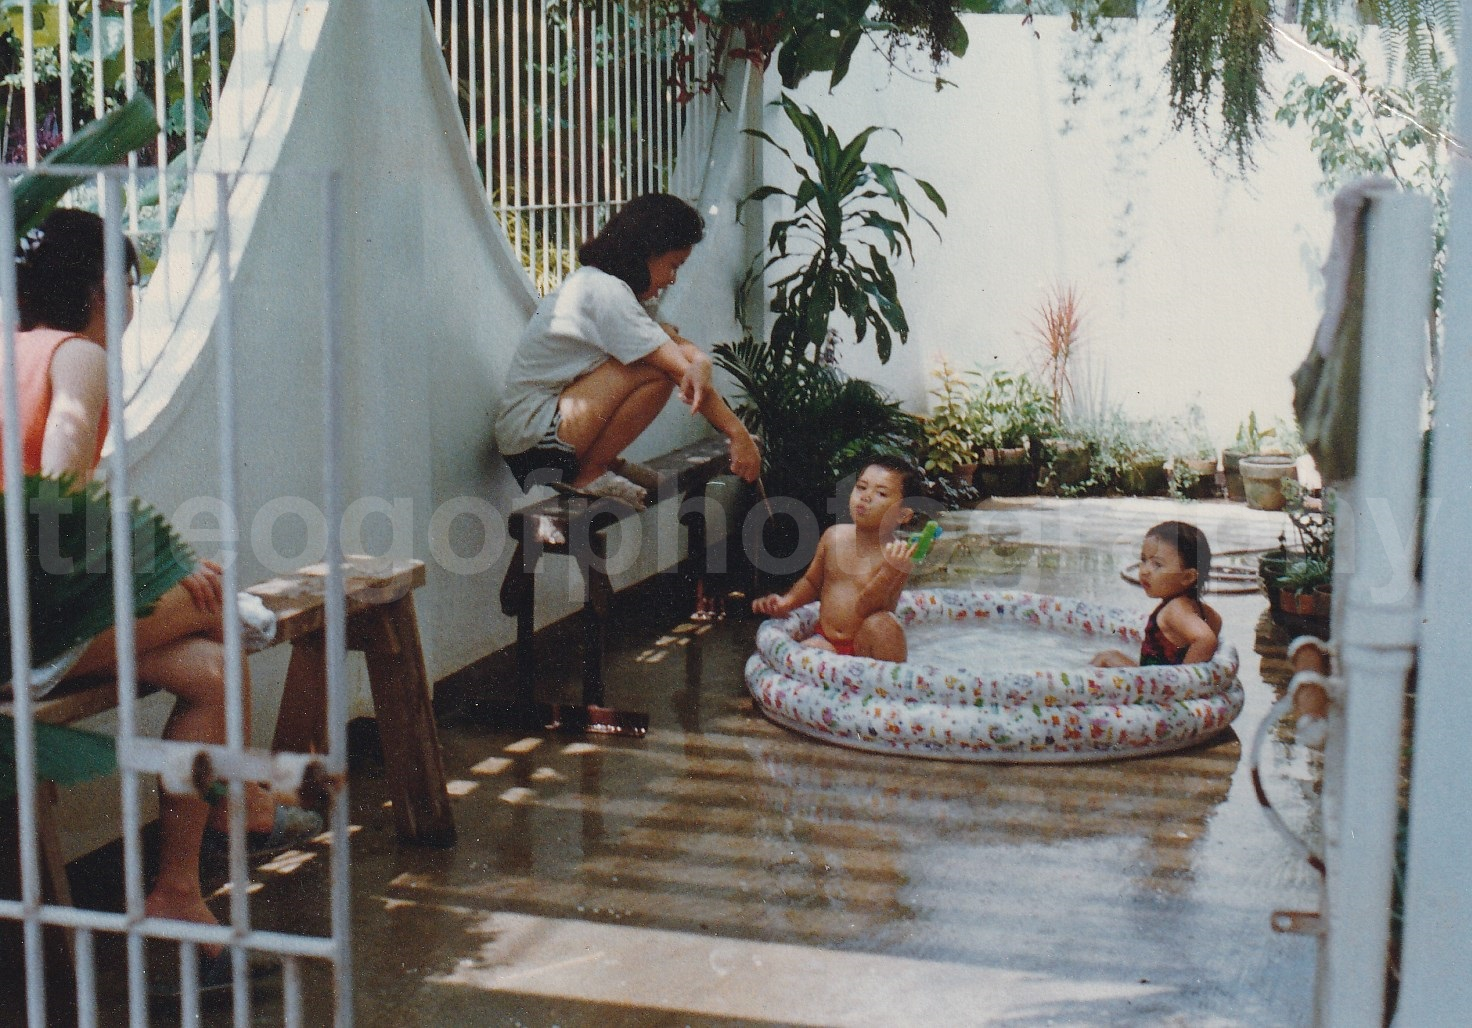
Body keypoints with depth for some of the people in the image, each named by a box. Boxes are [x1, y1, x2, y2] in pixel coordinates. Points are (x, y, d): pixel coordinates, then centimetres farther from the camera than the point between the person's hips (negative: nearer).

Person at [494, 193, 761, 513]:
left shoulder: (591, 281, 13)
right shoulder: (606, 292, -17)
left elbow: (680, 344, 6)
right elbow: (683, 373, -19)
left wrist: (700, 361, -17)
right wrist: (738, 433, -17)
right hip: (532, 441, -10)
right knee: (661, 369, -21)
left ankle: (604, 462, 9)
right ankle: (589, 474, -10)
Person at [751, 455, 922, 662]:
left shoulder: (896, 555, -13)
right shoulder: (834, 536, 2)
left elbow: (864, 609, -23)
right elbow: (812, 582, 20)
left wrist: (890, 572, -37)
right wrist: (787, 602, 2)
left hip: (863, 645, -3)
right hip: (827, 641, 3)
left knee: (882, 624, -34)